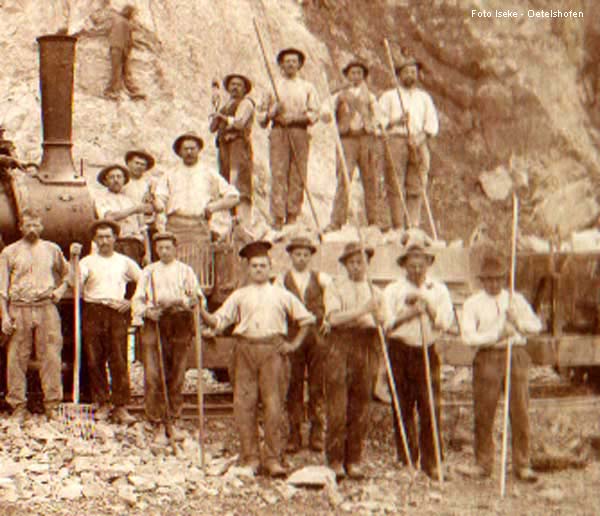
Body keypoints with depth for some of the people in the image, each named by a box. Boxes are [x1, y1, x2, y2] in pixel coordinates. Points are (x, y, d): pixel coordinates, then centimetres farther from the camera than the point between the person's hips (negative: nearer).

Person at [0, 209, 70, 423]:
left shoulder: (52, 249, 13)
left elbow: (67, 274, 27)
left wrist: (60, 289, 7)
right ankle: (18, 407, 5)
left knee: (51, 357, -4)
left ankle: (52, 405, 2)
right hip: (19, 309, -1)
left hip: (46, 307, 1)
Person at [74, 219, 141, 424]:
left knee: (119, 360, -7)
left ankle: (120, 407, -8)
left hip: (117, 313, -1)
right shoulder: (88, 262, 11)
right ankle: (102, 404, 8)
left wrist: (132, 301, 5)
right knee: (95, 360, -1)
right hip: (93, 312, 1)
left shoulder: (124, 262, 13)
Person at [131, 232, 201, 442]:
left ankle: (173, 421, 11)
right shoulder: (149, 271, 17)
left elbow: (196, 296, 5)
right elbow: (138, 298, 11)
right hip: (154, 323, 0)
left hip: (180, 323, 0)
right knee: (153, 375, -8)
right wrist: (147, 311, -10)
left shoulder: (185, 270, 15)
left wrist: (181, 301, -15)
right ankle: (157, 423, -2)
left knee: (176, 375, 2)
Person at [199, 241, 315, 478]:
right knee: (244, 404, -2)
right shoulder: (239, 295, 15)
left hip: (273, 350, -1)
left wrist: (294, 344, 9)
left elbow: (307, 319, 19)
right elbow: (218, 321, 8)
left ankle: (273, 458, -1)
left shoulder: (281, 295, 14)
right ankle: (250, 458, 7)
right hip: (246, 349, 1)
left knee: (274, 405, -5)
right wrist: (202, 312, -10)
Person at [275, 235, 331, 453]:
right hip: (292, 336, 0)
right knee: (294, 386, 0)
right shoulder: (282, 280, 9)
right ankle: (294, 434, 4)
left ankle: (317, 434, 5)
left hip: (317, 335, 0)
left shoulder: (320, 279, 10)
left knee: (317, 385, 0)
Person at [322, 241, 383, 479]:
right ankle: (335, 461, -2)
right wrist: (361, 310, -17)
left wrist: (377, 313, -8)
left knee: (360, 406, 1)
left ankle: (354, 460, 7)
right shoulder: (334, 288, 9)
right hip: (340, 345, -3)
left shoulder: (375, 292, 19)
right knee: (337, 406, -7)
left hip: (365, 346, 3)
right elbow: (334, 317, -8)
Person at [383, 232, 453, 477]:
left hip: (427, 352, 1)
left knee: (431, 407, -7)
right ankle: (406, 461, 9)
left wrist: (426, 303, -8)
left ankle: (431, 462, -1)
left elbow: (445, 322, 1)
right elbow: (386, 323, -2)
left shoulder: (438, 289, 12)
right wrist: (409, 313, -11)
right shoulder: (393, 290, 8)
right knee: (403, 409, 1)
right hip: (400, 353, 0)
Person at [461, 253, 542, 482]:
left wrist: (517, 321, -14)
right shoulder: (473, 303, 6)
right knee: (484, 413, -1)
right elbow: (469, 336, -5)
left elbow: (536, 325, 5)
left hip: (516, 356, 1)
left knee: (520, 411, 0)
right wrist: (496, 336, -16)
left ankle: (522, 465, 7)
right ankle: (483, 464, 10)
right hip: (487, 358, -1)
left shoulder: (516, 299, 13)